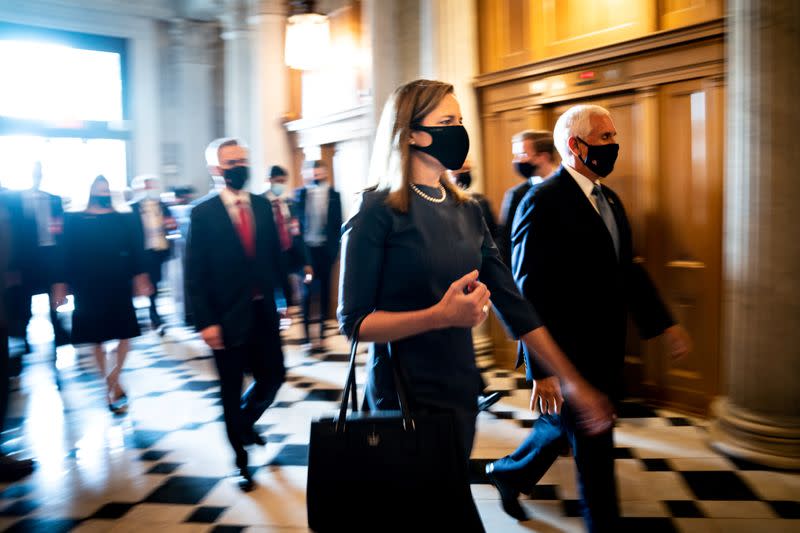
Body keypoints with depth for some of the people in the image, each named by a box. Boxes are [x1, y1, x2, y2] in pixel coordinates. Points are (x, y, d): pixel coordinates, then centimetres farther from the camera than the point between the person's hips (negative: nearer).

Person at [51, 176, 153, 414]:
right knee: (96, 338, 9)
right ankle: (112, 384, 26)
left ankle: (112, 381, 21)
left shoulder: (124, 219, 1)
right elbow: (67, 255, -1)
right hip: (87, 288, 0)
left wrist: (140, 277, -10)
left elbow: (135, 251, -1)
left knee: (124, 334, 1)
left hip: (118, 286, 0)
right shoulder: (74, 221, 1)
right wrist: (61, 285, -4)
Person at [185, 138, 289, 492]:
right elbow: (195, 274, -9)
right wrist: (205, 322, -14)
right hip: (228, 317, -4)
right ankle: (241, 462, 27)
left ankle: (244, 422, 42)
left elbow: (275, 256, 9)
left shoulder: (262, 206, 5)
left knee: (273, 376, 9)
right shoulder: (203, 214, -8)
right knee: (232, 391, 8)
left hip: (263, 313, 4)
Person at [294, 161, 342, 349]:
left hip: (325, 248, 1)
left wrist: (334, 247, -4)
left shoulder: (333, 195, 3)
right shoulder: (301, 194, 2)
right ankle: (306, 332, 8)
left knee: (324, 289, 8)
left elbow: (337, 223, 3)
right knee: (307, 290, -1)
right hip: (307, 248, -1)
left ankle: (322, 332, 19)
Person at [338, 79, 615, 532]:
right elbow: (354, 321, -14)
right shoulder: (381, 212, -13)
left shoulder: (467, 212, 6)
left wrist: (573, 381, 2)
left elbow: (512, 303, 4)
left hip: (462, 389, 6)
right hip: (407, 395, -6)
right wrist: (440, 315, -26)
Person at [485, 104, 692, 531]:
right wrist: (543, 370, -22)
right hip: (567, 355, -9)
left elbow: (627, 269, 17)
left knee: (564, 425, 24)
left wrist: (664, 322, 10)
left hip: (604, 350, 9)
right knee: (593, 444, 5)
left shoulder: (608, 199, 10)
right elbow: (529, 292, -21)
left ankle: (508, 472, 47)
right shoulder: (543, 202, -18)